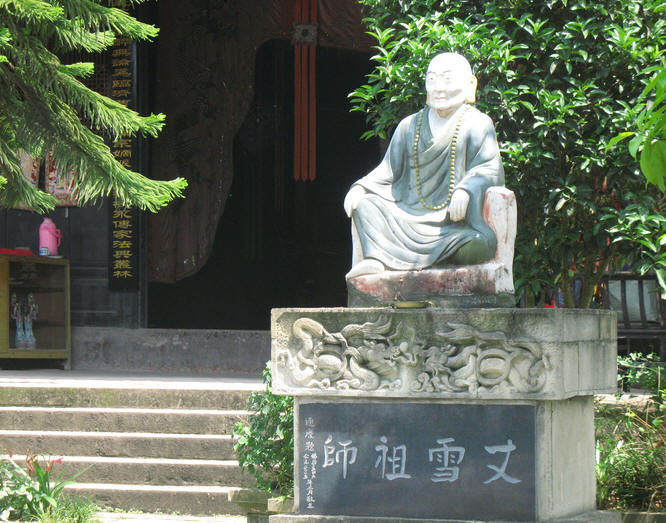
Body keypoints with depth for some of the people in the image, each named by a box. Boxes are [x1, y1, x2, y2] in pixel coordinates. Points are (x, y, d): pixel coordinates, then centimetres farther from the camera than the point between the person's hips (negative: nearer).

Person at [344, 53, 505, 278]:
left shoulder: (477, 124, 5)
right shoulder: (409, 127, 19)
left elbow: (490, 169, -7)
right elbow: (389, 169, 17)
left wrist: (465, 190, -28)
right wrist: (360, 187, -3)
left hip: (454, 219, -4)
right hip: (409, 213, 4)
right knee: (364, 204, -15)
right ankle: (374, 259, -35)